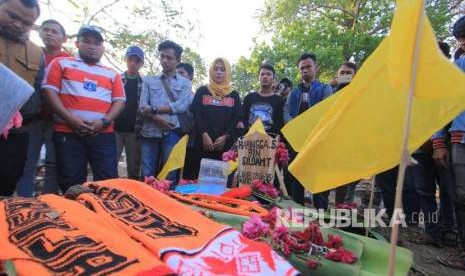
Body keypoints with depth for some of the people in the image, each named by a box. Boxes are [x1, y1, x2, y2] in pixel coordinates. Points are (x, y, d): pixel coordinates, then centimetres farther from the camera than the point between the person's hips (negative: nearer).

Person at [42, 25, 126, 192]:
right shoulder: (61, 63, 14)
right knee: (71, 183, 2)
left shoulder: (112, 74, 18)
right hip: (68, 132, -1)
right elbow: (49, 91, 3)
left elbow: (119, 100, 9)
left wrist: (104, 122, -8)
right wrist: (71, 119, -11)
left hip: (103, 134, 1)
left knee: (108, 180, -3)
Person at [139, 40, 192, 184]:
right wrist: (157, 119, -14)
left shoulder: (185, 83, 12)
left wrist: (154, 109, -6)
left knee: (170, 174, 3)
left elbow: (182, 106, -5)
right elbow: (142, 106, 4)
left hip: (172, 132, -1)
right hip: (150, 131, 2)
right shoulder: (149, 80, 16)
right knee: (147, 175, 3)